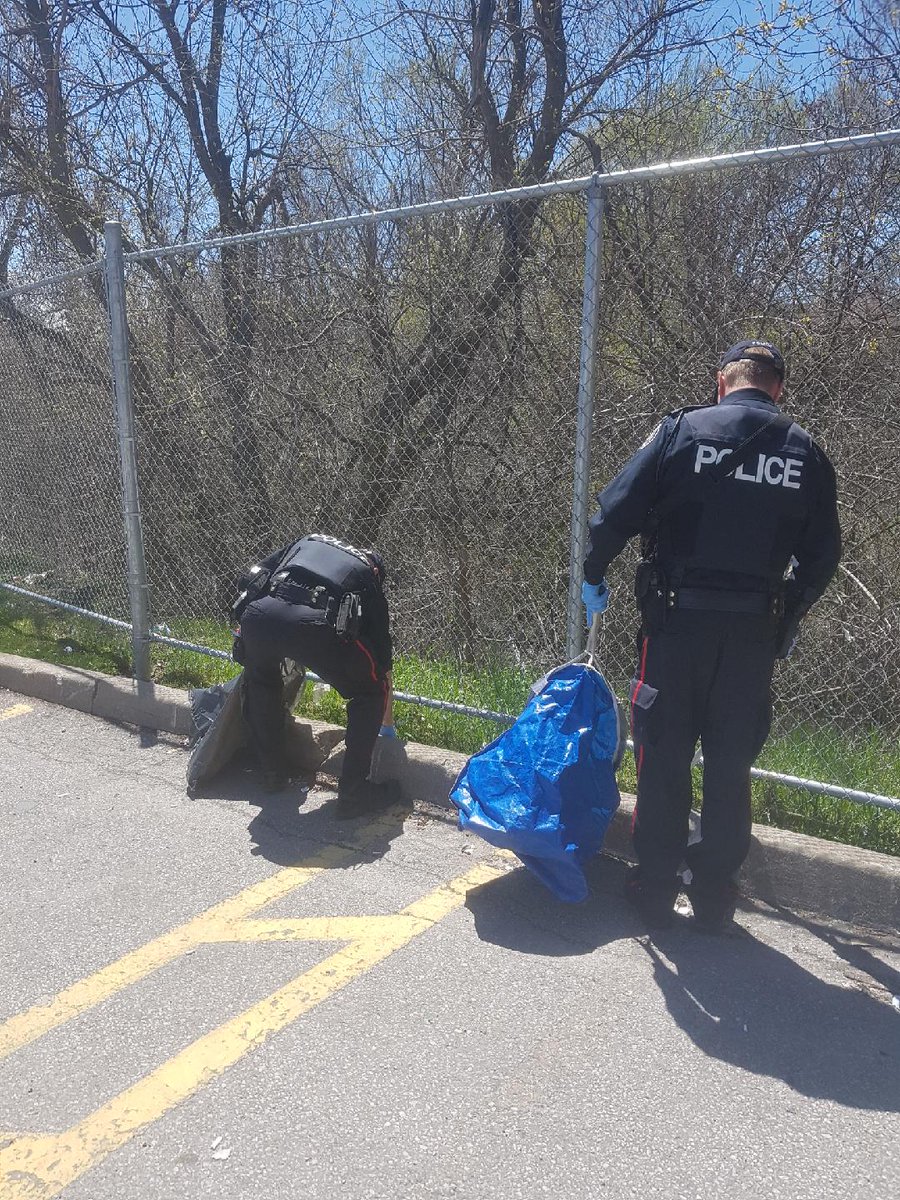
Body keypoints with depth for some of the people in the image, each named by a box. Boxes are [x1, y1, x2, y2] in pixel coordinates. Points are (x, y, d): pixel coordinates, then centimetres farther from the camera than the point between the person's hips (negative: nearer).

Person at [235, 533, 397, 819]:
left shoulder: (308, 542, 39)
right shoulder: (369, 581, 32)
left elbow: (254, 577, 29)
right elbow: (383, 662, 37)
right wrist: (388, 725, 50)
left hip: (257, 614, 3)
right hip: (314, 625, -3)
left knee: (259, 681, 36)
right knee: (370, 692, 21)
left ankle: (273, 774, 41)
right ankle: (353, 793, 19)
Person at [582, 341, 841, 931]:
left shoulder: (682, 429, -3)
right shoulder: (806, 452, 5)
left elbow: (616, 512, -6)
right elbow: (823, 554, 8)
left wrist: (594, 576, 10)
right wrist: (789, 618, 22)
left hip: (678, 620, -2)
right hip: (756, 632, 3)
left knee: (664, 758, 9)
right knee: (731, 766, 13)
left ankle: (655, 888, 18)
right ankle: (715, 894, 23)